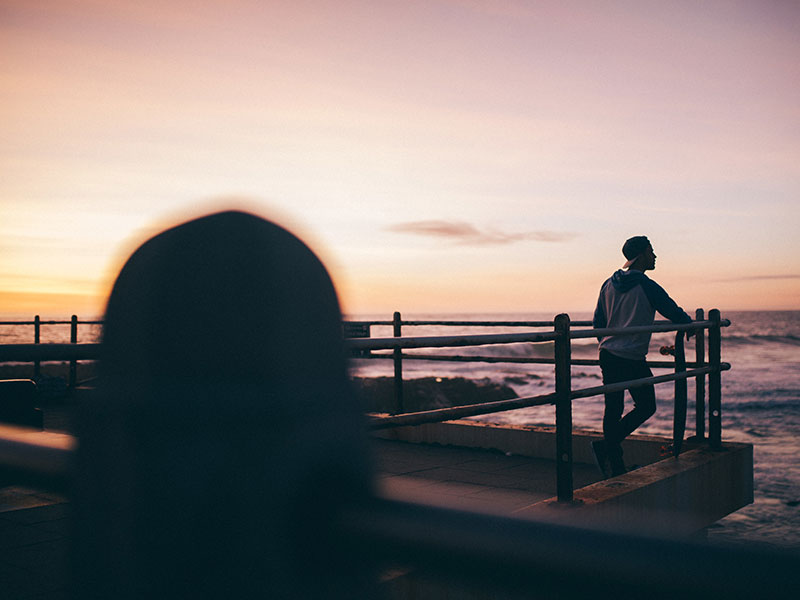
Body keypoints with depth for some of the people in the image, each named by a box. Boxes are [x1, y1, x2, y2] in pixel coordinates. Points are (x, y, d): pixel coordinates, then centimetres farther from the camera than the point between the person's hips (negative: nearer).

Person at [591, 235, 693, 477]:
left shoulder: (609, 284, 8)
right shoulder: (647, 287, -12)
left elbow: (597, 323, 13)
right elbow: (675, 314, -7)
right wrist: (690, 324, 15)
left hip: (608, 356, 7)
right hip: (633, 360, -7)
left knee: (612, 410, 11)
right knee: (645, 407, 9)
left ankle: (616, 467, 17)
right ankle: (606, 446, -2)